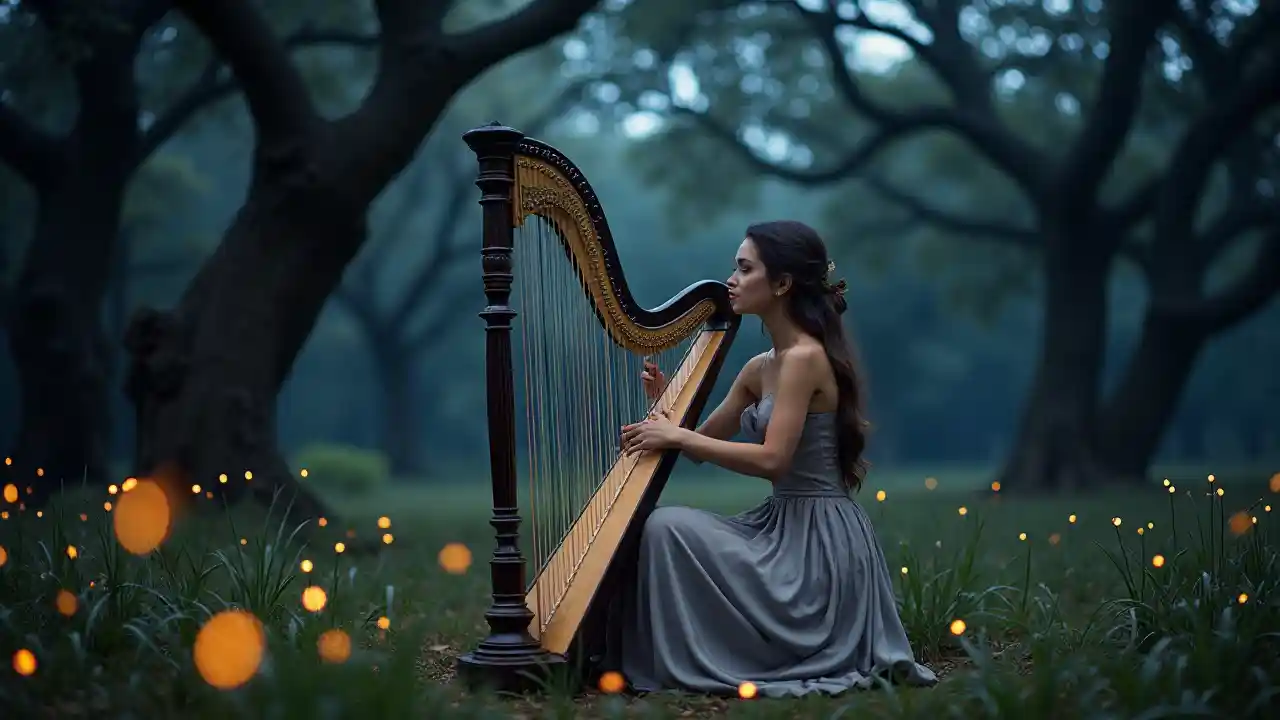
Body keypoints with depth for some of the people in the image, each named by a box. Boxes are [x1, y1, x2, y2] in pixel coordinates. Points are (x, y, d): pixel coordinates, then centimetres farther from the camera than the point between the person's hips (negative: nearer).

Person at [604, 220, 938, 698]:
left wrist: (678, 437, -17)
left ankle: (689, 665, -6)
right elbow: (702, 445, 19)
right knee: (665, 528, 3)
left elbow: (772, 460, -23)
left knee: (670, 530, -19)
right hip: (785, 526, 9)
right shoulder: (760, 368, 12)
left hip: (819, 537, -9)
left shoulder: (806, 358, -16)